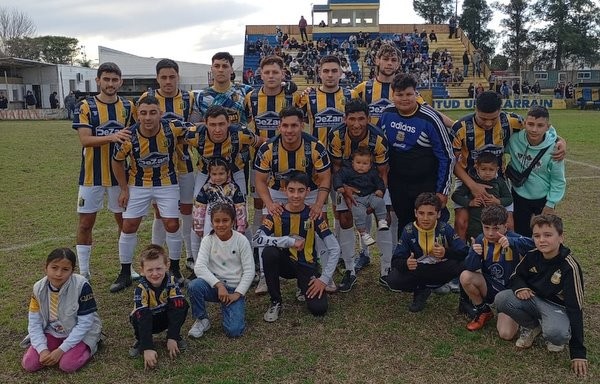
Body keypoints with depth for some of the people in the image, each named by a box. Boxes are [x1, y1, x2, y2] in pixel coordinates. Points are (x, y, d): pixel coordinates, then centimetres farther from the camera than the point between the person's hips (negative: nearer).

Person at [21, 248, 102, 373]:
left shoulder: (81, 286, -26)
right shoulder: (39, 288, -12)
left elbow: (85, 323, -22)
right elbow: (34, 322, -7)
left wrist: (61, 350, -24)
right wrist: (43, 349, -20)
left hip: (81, 333, -4)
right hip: (52, 331, 4)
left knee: (67, 365, -25)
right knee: (29, 364, -11)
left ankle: (89, 345, 4)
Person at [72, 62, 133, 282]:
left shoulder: (128, 106, 5)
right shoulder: (85, 106, -5)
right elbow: (85, 139, -16)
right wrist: (112, 137, -32)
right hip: (92, 175, -2)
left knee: (124, 220, 9)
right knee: (86, 222, 2)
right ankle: (83, 273, 14)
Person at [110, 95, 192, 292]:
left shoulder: (172, 128, -23)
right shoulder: (129, 136, -22)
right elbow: (117, 162, -4)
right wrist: (124, 189, -2)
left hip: (167, 183, 0)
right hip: (138, 184, 0)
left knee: (172, 225, -2)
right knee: (128, 226, 0)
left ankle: (174, 269, 19)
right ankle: (125, 274, 16)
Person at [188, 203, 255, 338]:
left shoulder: (241, 240, -6)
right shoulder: (208, 240, -4)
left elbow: (249, 271, -6)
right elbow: (199, 267, -16)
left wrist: (237, 294, -15)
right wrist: (219, 285, -26)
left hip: (235, 288, -1)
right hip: (214, 285, 2)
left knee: (234, 331, -20)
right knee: (194, 285, -33)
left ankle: (234, 307, 15)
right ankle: (202, 319, -5)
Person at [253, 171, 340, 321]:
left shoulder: (313, 215, -10)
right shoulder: (277, 214, -11)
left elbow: (334, 249, -9)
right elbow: (257, 239, -27)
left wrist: (324, 279, -15)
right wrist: (290, 241, -31)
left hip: (307, 265, 0)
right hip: (284, 263, 0)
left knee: (318, 308, -21)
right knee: (269, 252, -33)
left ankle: (304, 288, 16)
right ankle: (275, 302, -13)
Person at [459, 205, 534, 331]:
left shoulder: (512, 239, -19)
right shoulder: (481, 240, -5)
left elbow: (532, 244, -41)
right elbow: (470, 268, -13)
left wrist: (511, 242, -57)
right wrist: (475, 253, -33)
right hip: (489, 287, 4)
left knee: (506, 333, -22)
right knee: (465, 276, -25)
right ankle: (483, 311, 2)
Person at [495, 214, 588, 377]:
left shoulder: (569, 267, -25)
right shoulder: (532, 256, -10)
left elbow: (575, 308, -23)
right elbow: (516, 276, 9)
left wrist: (578, 352, -24)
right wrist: (520, 287, -20)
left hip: (557, 307, -5)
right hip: (533, 299, 5)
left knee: (556, 333, -38)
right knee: (501, 299, -23)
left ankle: (552, 337, 2)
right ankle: (531, 326, 5)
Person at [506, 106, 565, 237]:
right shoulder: (514, 139, -20)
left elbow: (558, 180, -10)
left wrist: (551, 204, -7)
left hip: (543, 198, -1)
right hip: (520, 196, 1)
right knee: (521, 233, 11)